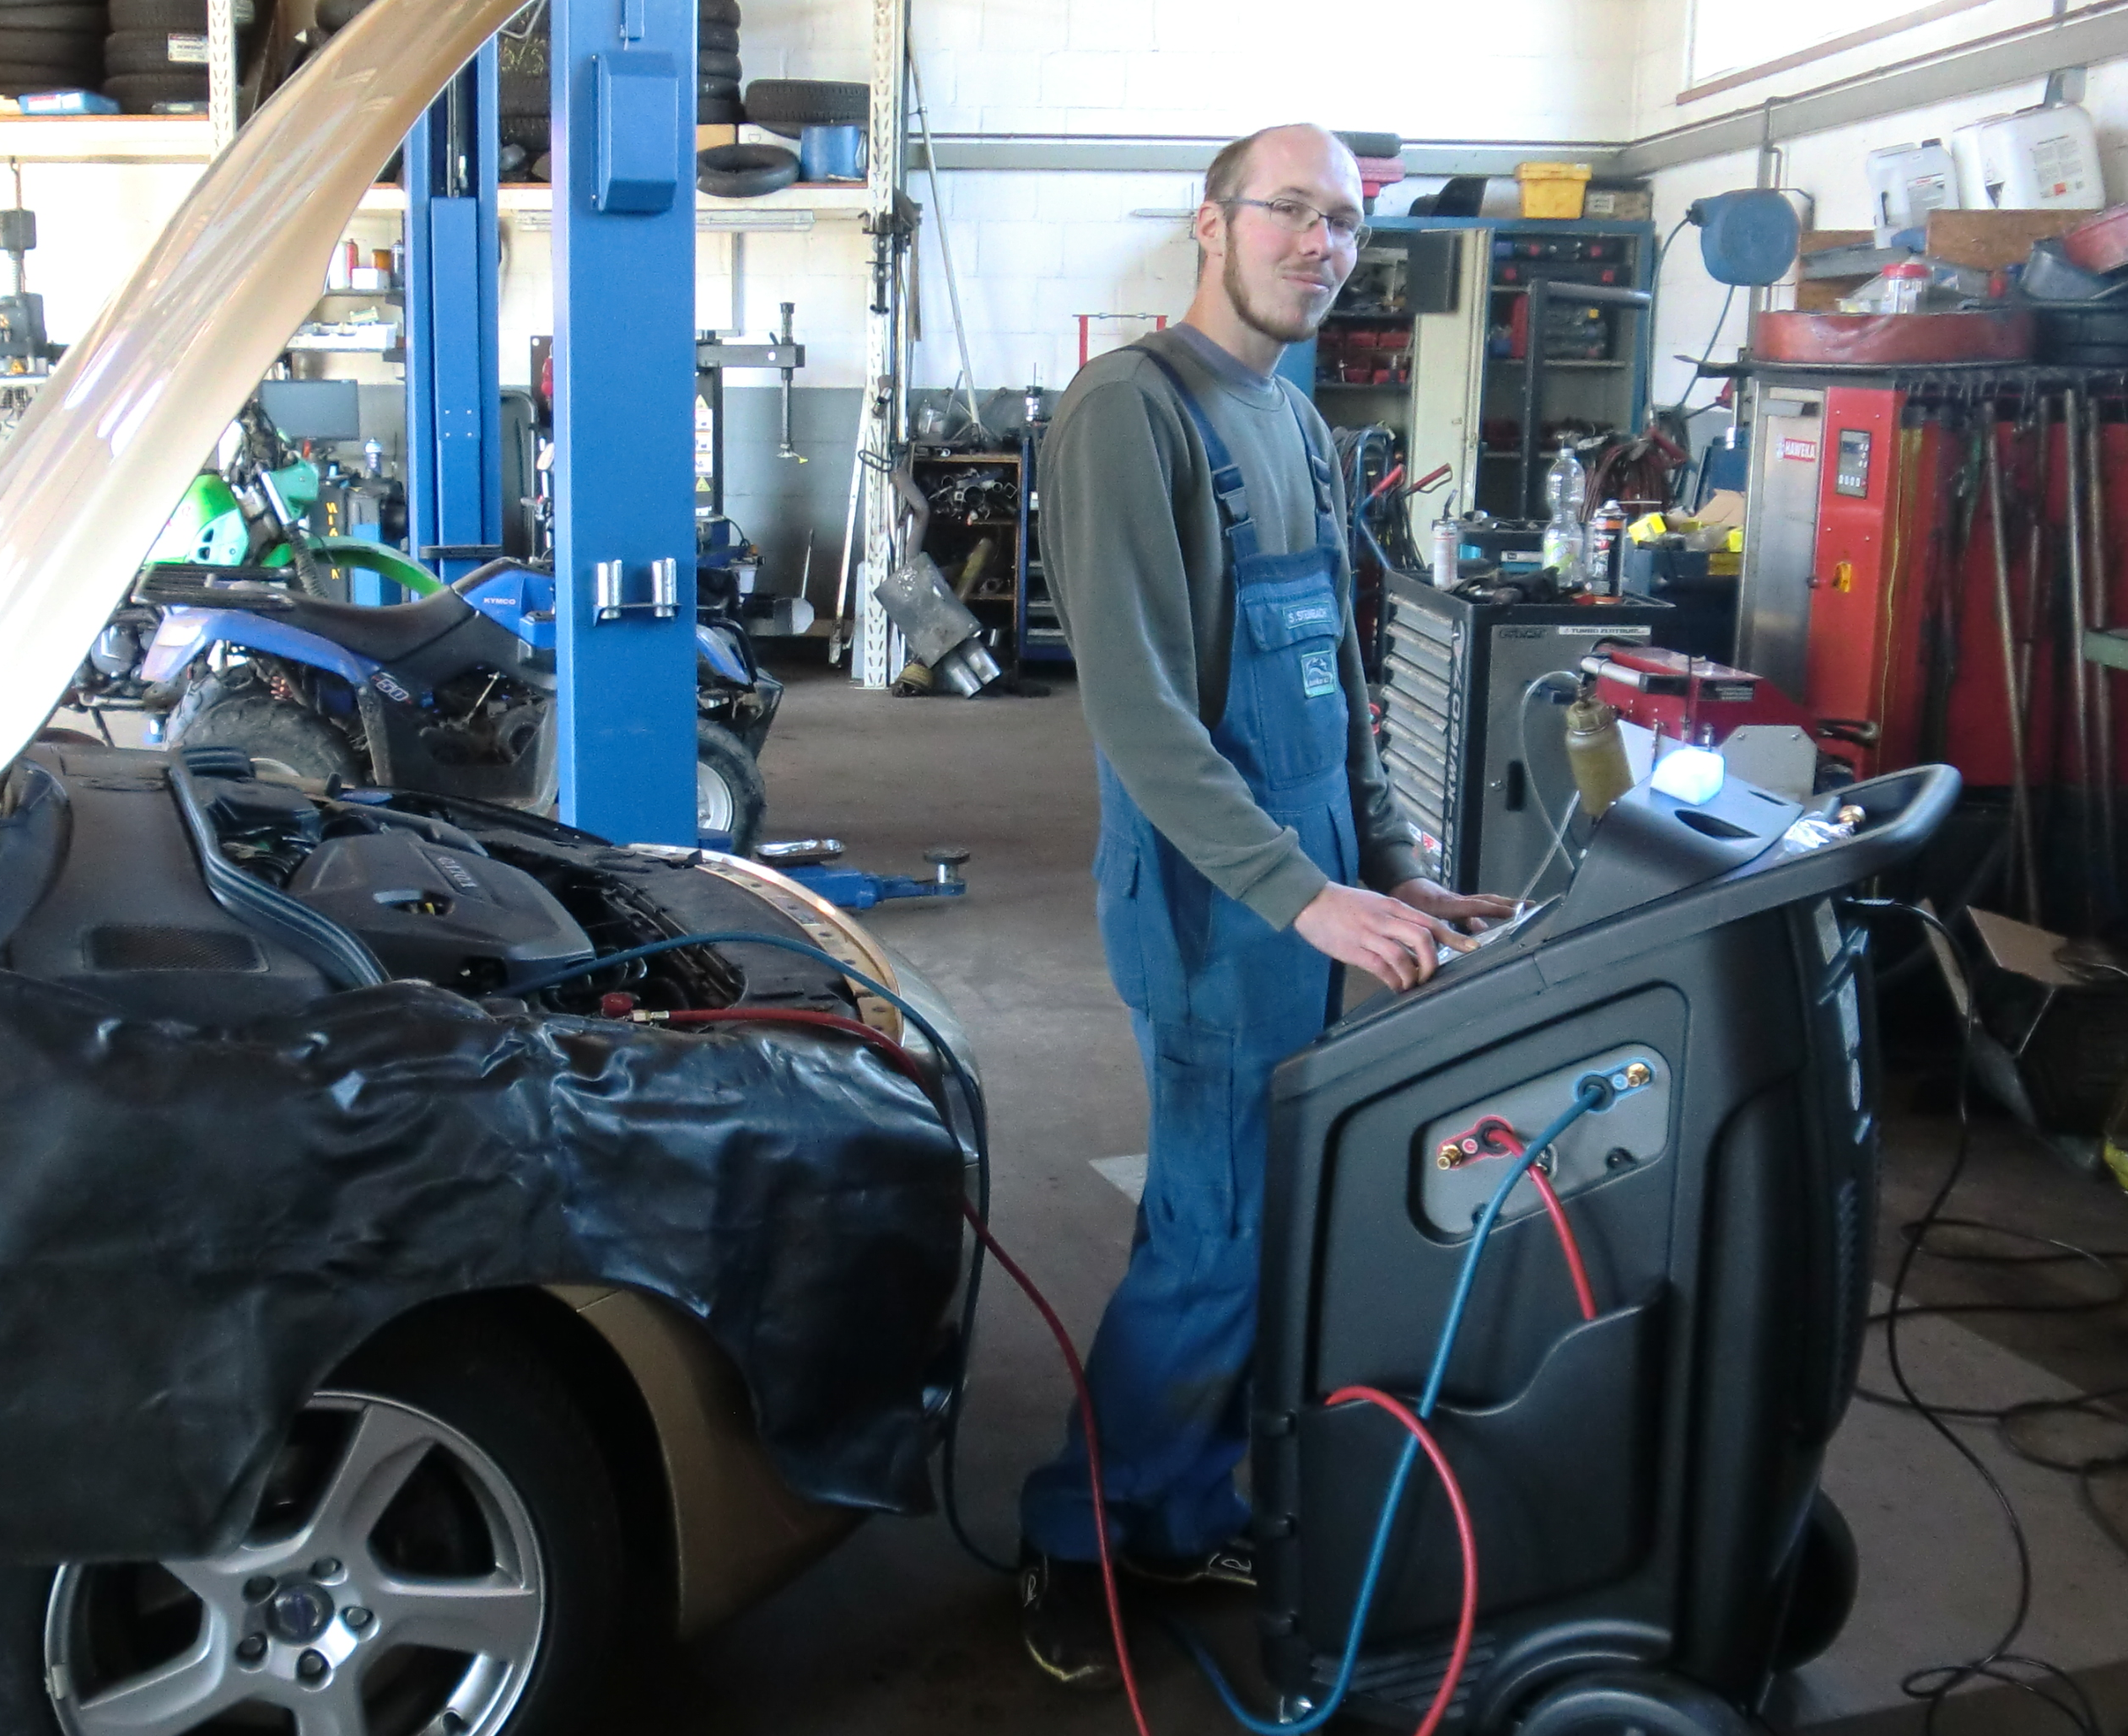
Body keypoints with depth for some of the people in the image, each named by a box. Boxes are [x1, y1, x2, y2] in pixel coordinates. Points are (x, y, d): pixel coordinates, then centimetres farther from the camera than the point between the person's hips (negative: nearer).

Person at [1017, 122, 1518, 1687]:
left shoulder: (1299, 426, 14)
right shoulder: (1132, 410, -13)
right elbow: (1137, 706, -21)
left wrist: (1386, 865, 14)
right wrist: (1302, 892, -24)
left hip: (1309, 885, 8)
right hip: (1210, 894, -8)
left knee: (1257, 1220, 13)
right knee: (1220, 1237, -3)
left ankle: (1186, 1515, 28)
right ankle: (1073, 1540, 16)